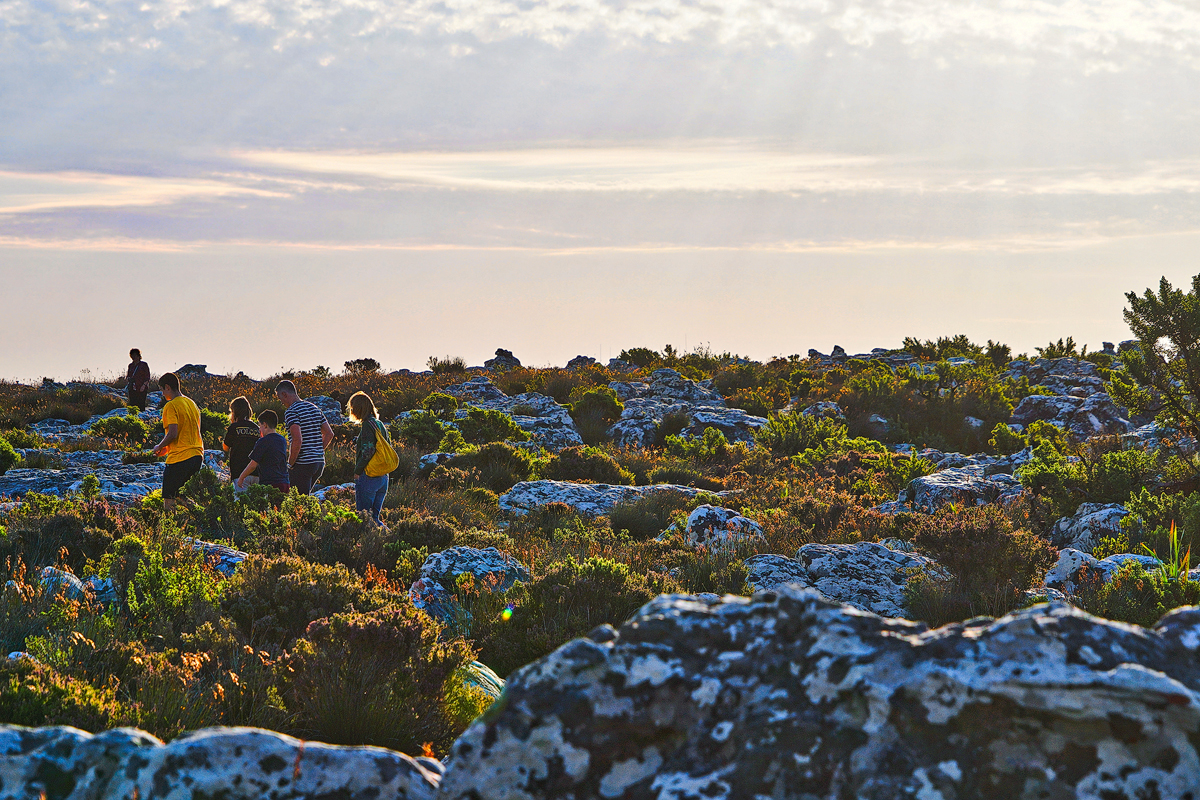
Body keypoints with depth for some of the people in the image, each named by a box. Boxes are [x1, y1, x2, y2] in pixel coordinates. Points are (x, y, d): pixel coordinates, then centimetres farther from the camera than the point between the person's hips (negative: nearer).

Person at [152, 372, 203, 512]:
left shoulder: (171, 406, -10)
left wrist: (159, 447, -2)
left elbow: (173, 434, -20)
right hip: (197, 456, 8)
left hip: (179, 458, -8)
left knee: (169, 500, -3)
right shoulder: (192, 404, 15)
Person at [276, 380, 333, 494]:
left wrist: (290, 464, -14)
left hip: (302, 464, -8)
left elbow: (297, 439, -24)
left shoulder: (291, 412, -12)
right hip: (320, 463, 8)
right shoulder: (314, 408, 14)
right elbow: (329, 434, 15)